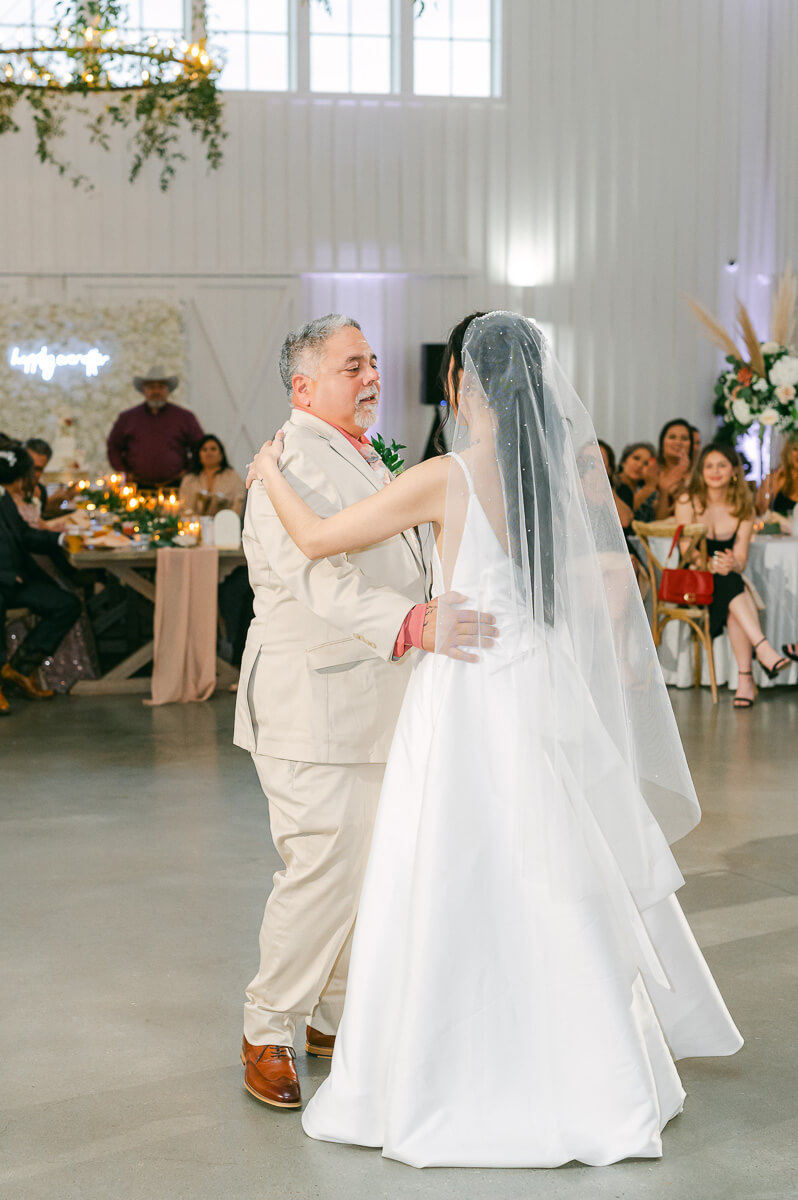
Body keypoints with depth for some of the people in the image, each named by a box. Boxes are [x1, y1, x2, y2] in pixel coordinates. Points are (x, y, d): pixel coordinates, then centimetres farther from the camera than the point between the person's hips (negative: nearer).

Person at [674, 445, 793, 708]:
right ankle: (763, 648, -46)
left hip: (730, 582, 2)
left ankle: (745, 678, -36)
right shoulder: (688, 502, -3)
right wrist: (712, 564, -30)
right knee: (730, 583, -36)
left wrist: (732, 564, -28)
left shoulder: (743, 509, 5)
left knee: (734, 609, -34)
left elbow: (741, 559, -2)